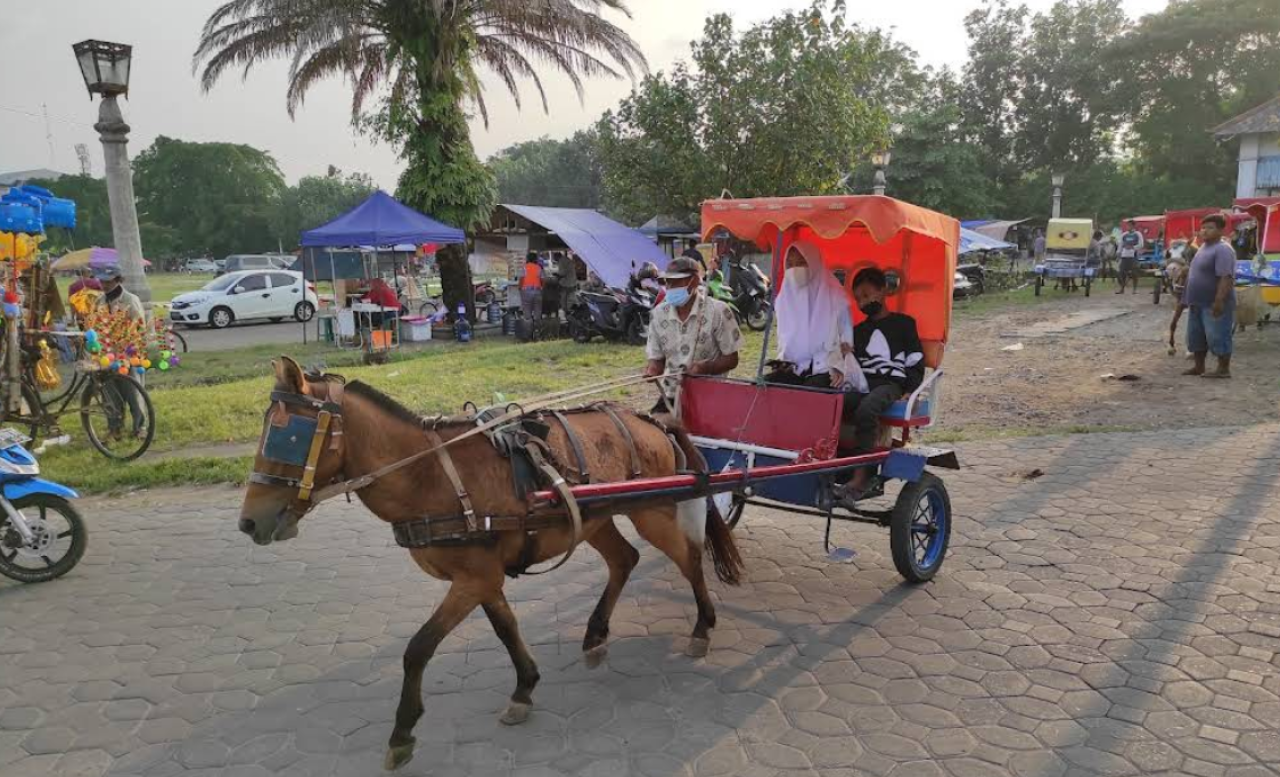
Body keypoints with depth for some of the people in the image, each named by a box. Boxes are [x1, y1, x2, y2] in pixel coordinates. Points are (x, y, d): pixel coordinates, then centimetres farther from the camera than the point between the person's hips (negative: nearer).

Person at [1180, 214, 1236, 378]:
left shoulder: (1222, 250, -17)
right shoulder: (1203, 247, 15)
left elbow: (1226, 278, -26)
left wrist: (1219, 300, -31)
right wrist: (1189, 299, 23)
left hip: (1215, 304, -10)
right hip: (1198, 303, 10)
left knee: (1217, 336, -6)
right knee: (1196, 336, 14)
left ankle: (1224, 369, 1)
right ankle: (1199, 367, 23)